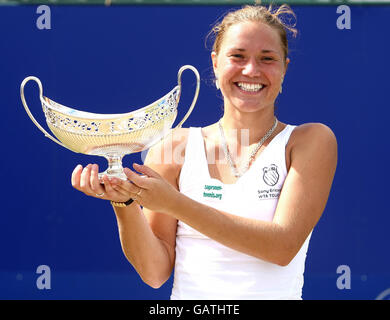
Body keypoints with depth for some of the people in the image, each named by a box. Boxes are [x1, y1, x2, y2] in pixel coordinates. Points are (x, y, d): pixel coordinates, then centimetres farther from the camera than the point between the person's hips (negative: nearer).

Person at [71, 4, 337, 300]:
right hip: (188, 298, 0)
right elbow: (155, 272, 4)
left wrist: (174, 203, -14)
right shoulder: (173, 149, 4)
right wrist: (125, 203, -12)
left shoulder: (312, 141, 1)